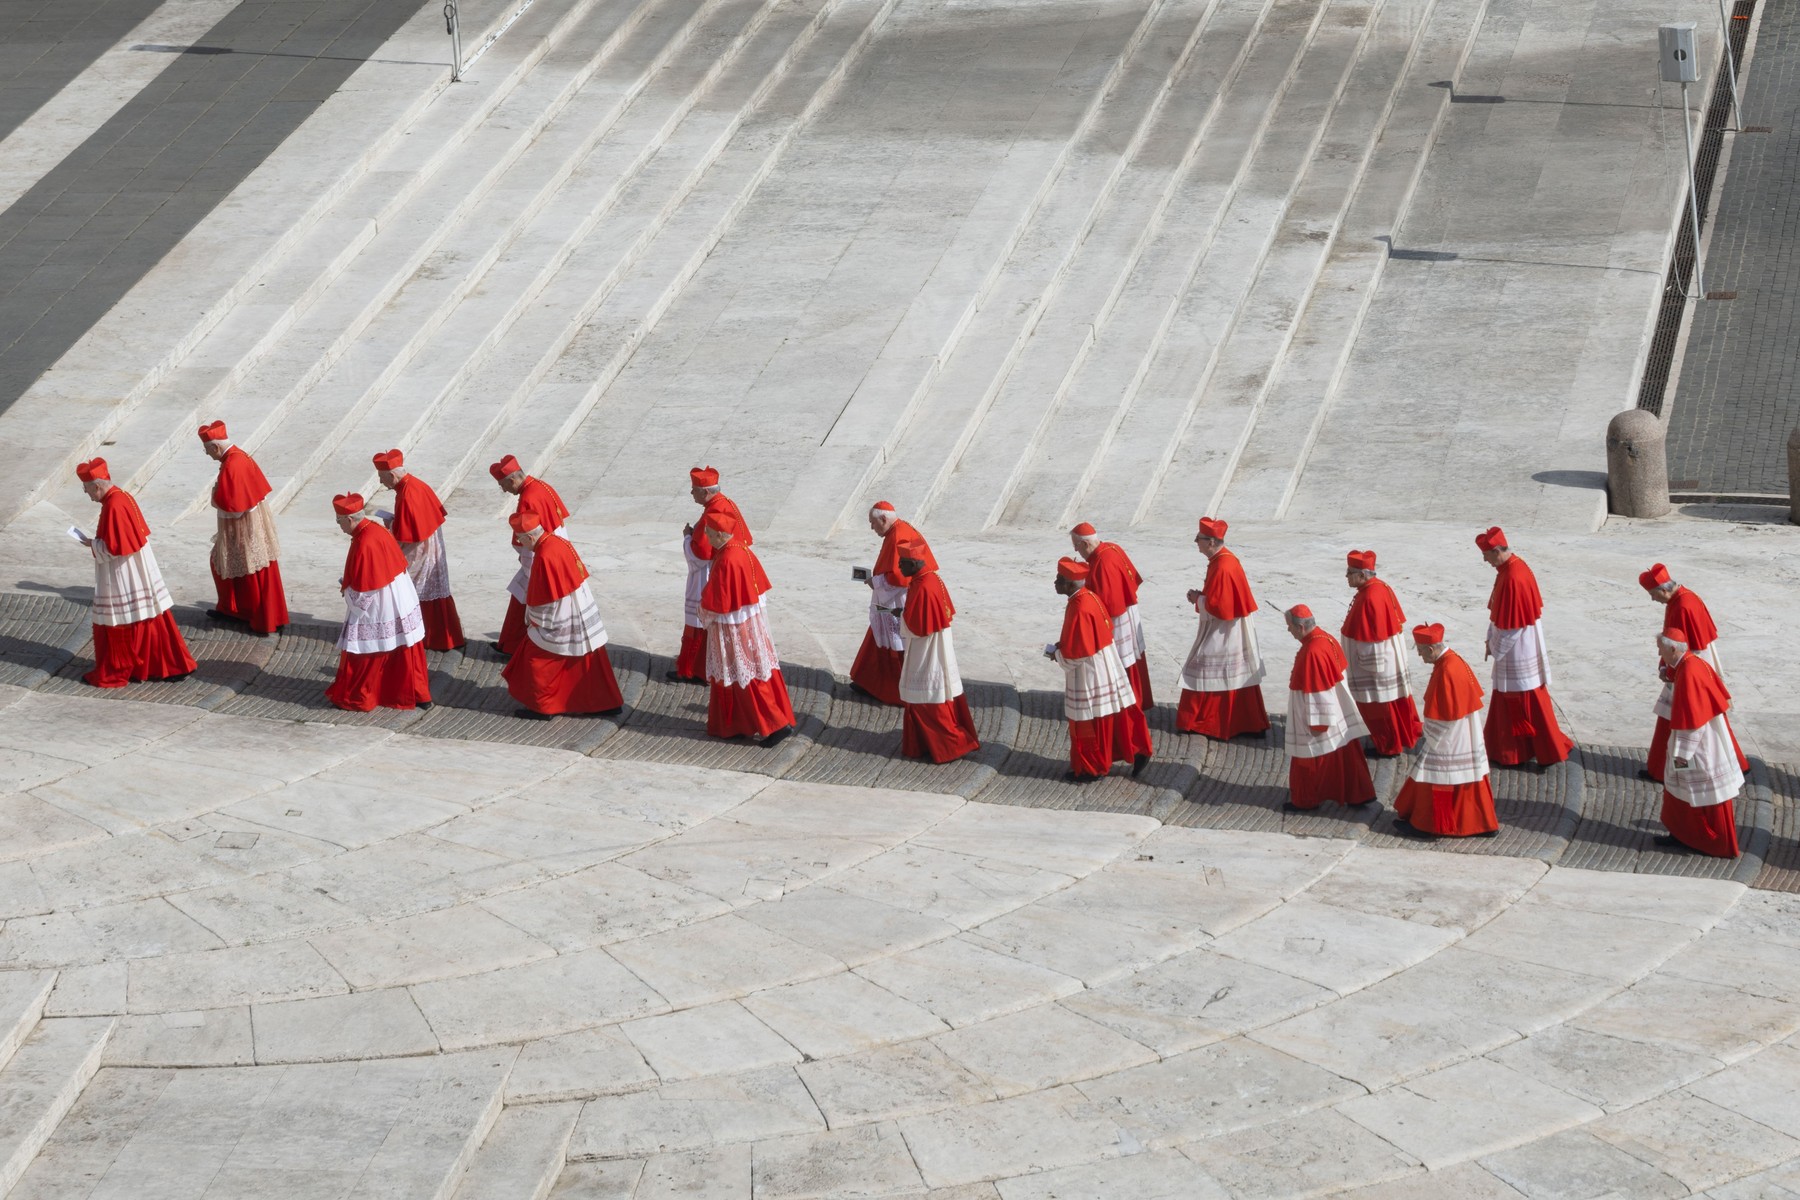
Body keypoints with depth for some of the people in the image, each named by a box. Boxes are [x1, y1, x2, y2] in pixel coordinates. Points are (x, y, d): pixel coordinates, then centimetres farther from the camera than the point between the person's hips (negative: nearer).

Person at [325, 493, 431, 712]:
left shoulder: (364, 545, -27)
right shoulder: (377, 529, -1)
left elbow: (362, 591, -25)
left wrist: (345, 588, -3)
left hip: (377, 611, -9)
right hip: (400, 602, 9)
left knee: (361, 652, 9)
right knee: (405, 651, 17)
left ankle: (352, 698, 21)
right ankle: (418, 695, 25)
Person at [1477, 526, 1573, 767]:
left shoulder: (1513, 578, -28)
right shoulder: (1512, 566, 3)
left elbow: (1512, 623, -24)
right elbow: (1498, 610, 11)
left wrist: (1496, 648, -11)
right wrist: (1492, 640, 11)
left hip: (1518, 650, -10)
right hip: (1512, 649, 10)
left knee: (1528, 702, 3)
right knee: (1507, 700, 18)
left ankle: (1549, 750, 13)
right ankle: (1507, 748, 29)